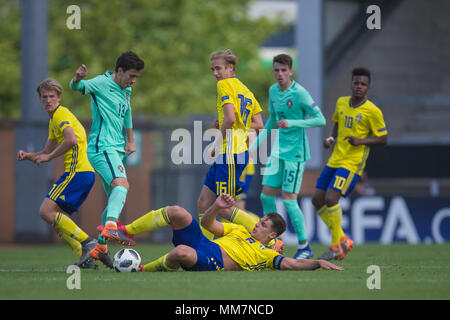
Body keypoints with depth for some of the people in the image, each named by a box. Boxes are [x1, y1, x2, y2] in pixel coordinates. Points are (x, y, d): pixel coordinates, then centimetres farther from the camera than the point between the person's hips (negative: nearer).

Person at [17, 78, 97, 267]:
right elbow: (46, 153, 30)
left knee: (46, 212, -13)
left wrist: (49, 156, -15)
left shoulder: (61, 114, -7)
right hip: (87, 173, 10)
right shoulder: (53, 119, 25)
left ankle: (88, 243, -19)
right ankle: (85, 255, 2)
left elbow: (72, 140, -25)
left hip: (77, 172, -10)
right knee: (58, 218, 9)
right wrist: (28, 156, 12)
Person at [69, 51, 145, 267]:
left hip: (116, 149, 10)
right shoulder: (101, 83, -7)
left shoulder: (126, 90, 17)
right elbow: (77, 87, -19)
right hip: (102, 147, -10)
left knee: (115, 199, 12)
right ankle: (110, 227, -51)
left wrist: (130, 141, 39)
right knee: (122, 184, -31)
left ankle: (100, 248, 19)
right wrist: (78, 79, -43)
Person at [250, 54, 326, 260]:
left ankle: (304, 246, 3)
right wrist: (256, 144, 22)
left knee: (289, 199, -9)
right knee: (267, 195, 5)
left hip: (295, 152, -7)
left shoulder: (299, 93, -14)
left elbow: (320, 120, -18)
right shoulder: (273, 91, 8)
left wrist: (291, 123, -26)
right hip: (278, 150, 7)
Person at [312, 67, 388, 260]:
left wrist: (360, 141, -21)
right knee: (317, 199, 3)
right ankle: (343, 240, 16)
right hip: (335, 160, 7)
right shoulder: (341, 103, 8)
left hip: (353, 163, -7)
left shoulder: (372, 111, -10)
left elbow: (383, 139, -7)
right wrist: (331, 139, 6)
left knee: (331, 198, -20)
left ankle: (336, 247, -7)